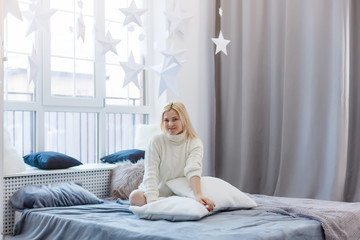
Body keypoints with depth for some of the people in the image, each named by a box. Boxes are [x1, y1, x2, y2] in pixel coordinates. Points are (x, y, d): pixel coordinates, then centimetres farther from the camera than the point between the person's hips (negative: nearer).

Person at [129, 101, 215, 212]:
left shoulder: (194, 143, -4)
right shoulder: (156, 141, -6)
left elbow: (193, 169, -23)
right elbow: (151, 173, -15)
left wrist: (198, 194, -42)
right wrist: (152, 200, -32)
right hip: (155, 191, -1)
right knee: (135, 196, -31)